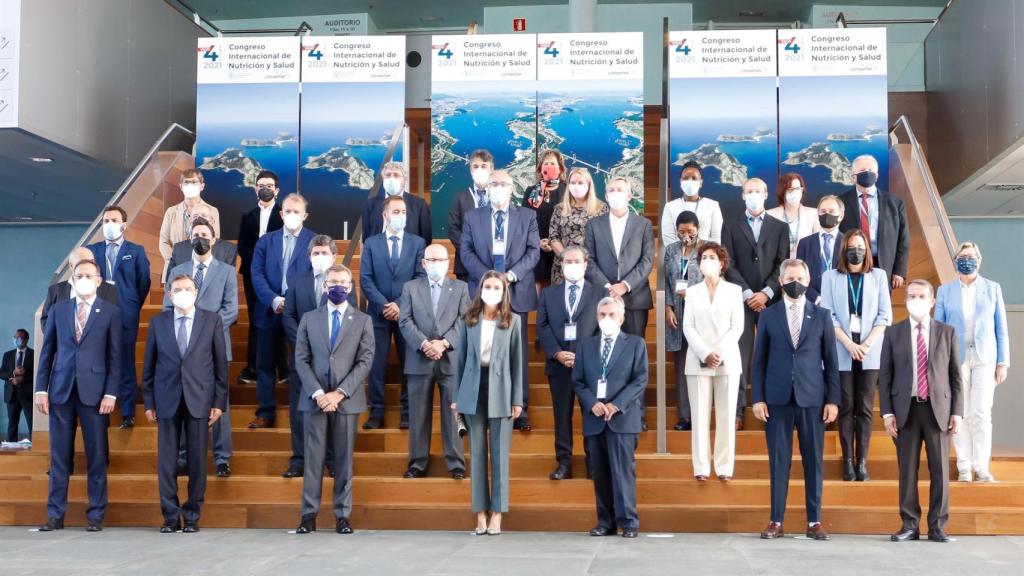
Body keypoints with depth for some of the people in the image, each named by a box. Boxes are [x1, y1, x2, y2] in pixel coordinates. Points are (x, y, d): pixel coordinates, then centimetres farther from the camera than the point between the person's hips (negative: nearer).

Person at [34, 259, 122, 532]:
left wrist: (111, 393, -7)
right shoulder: (58, 309, 11)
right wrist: (41, 389, 3)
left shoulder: (111, 312, 4)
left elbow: (115, 356, 1)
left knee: (97, 456, 1)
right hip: (61, 390, 2)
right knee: (59, 456, 5)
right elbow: (47, 351, 10)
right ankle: (55, 514, 11)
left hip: (94, 392, -2)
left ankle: (96, 515, 8)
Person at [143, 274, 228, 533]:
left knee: (197, 460, 2)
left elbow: (221, 363, 4)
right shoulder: (158, 322, 8)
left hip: (199, 398, -1)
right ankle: (171, 516, 10)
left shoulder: (212, 320, 4)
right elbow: (149, 364, 9)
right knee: (166, 460, 1)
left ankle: (192, 516, 12)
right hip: (167, 399, 1)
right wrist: (148, 402, 5)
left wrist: (219, 402, 0)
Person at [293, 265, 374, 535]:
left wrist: (339, 393, -11)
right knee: (313, 458, 1)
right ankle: (309, 515, 6)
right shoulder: (309, 319, 11)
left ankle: (342, 515, 8)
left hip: (347, 399, -1)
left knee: (344, 459, 3)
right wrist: (318, 393, -9)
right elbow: (301, 360, 4)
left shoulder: (362, 321, 7)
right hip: (315, 399, 1)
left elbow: (365, 361, -1)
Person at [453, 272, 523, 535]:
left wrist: (517, 399, -2)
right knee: (477, 453, 5)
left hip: (500, 391, -2)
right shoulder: (469, 319, 6)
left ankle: (496, 515, 6)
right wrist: (457, 395, 5)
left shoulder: (513, 321, 2)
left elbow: (516, 361, 2)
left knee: (499, 453, 1)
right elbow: (461, 358, 8)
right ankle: (481, 514, 10)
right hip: (473, 390, 2)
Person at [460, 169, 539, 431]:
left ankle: (520, 409, 5)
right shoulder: (472, 217, 10)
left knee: (517, 350, 1)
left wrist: (512, 274, -14)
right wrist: (486, 275, -12)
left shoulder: (527, 216, 8)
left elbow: (534, 250, 0)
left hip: (517, 291, -1)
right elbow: (466, 251, 3)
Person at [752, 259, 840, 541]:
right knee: (779, 461, 2)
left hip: (812, 398, 0)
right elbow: (759, 360, 6)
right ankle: (776, 521, 8)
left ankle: (814, 521, 11)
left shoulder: (821, 315, 8)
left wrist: (833, 399, 0)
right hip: (778, 398, 0)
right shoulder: (768, 316, 7)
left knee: (813, 460, 3)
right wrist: (758, 398, -2)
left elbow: (831, 361, 7)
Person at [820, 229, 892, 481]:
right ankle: (847, 461, 5)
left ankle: (862, 461, 5)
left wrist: (867, 344, -9)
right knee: (846, 407, 2)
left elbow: (885, 315, 3)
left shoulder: (878, 275, 8)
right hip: (842, 352, 0)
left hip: (870, 353, 1)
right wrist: (849, 344, -12)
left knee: (865, 408, 1)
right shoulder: (831, 277, 5)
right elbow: (827, 315, -1)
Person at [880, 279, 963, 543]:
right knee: (907, 470, 3)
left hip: (938, 409, 0)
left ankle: (937, 527, 10)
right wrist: (887, 413, -3)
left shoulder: (947, 332, 8)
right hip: (906, 410, 0)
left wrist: (957, 412, -1)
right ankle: (909, 525, 11)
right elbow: (885, 376, 5)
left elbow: (956, 375, 6)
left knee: (940, 471, 2)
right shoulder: (893, 333, 7)